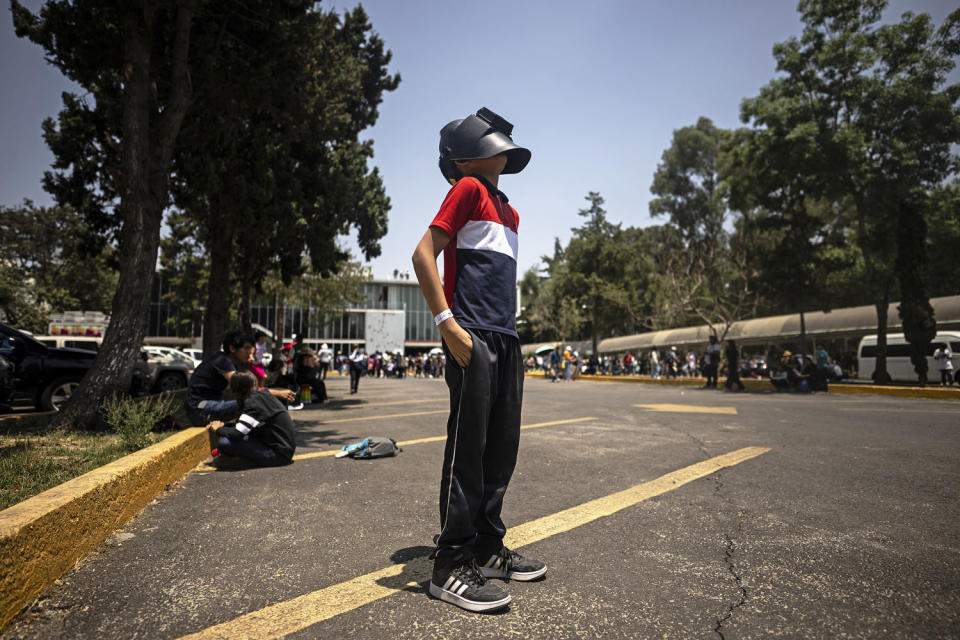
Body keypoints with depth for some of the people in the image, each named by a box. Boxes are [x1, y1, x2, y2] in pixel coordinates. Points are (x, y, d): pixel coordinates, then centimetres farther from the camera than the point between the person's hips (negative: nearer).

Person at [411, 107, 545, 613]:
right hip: (473, 336, -9)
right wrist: (447, 322, -18)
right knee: (467, 448, -6)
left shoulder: (508, 211, 24)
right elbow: (423, 254, -11)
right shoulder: (468, 188, -1)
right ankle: (451, 566, 6)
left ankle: (488, 550, 25)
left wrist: (507, 331, 20)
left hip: (505, 338, 9)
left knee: (502, 448, 11)